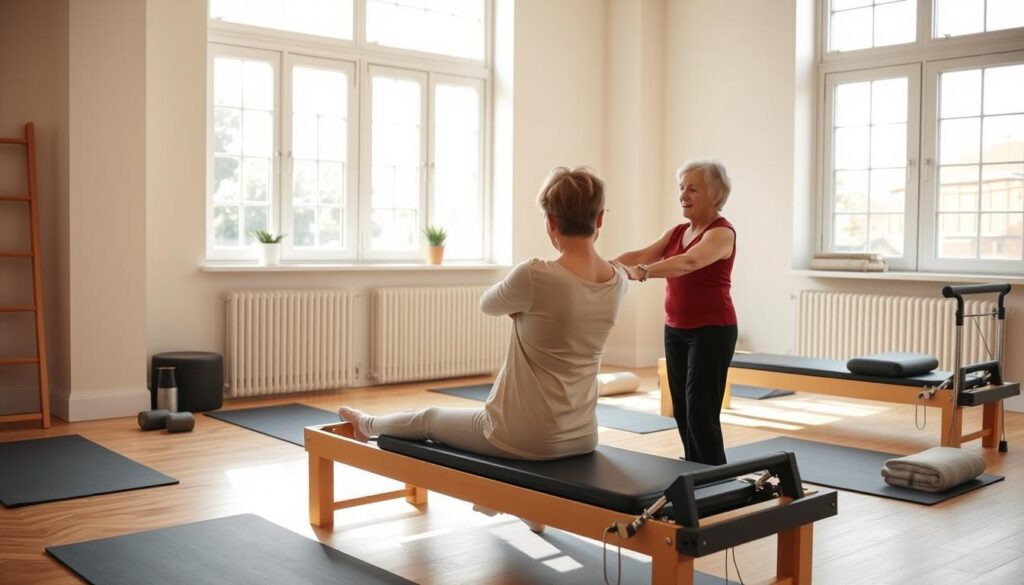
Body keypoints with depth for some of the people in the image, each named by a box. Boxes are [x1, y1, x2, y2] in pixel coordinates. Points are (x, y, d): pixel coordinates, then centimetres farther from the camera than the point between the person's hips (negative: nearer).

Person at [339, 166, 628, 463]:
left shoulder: (535, 276, -23)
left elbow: (487, 304, -1)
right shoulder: (618, 281, -5)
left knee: (429, 418, 27)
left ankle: (368, 426, 59)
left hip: (524, 438, -6)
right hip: (581, 437, 6)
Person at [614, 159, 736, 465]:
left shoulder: (722, 232, -13)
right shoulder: (678, 231, 11)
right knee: (682, 412, 9)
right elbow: (641, 255, 0)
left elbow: (689, 262, -33)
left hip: (711, 331, -8)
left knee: (701, 414, -9)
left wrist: (643, 273, -47)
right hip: (676, 330, 8)